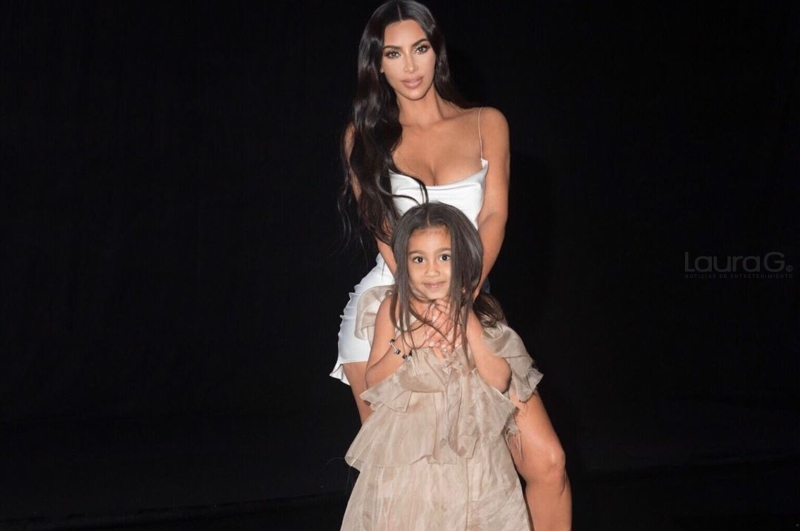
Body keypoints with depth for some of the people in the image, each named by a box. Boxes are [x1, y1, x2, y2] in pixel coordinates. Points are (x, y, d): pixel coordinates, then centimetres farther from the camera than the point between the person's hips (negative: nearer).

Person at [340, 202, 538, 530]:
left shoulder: (480, 311, -3)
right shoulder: (394, 308, -6)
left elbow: (500, 381, -10)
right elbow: (372, 381, -3)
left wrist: (470, 326, -17)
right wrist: (405, 343, -17)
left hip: (468, 446, 1)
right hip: (408, 448, -1)